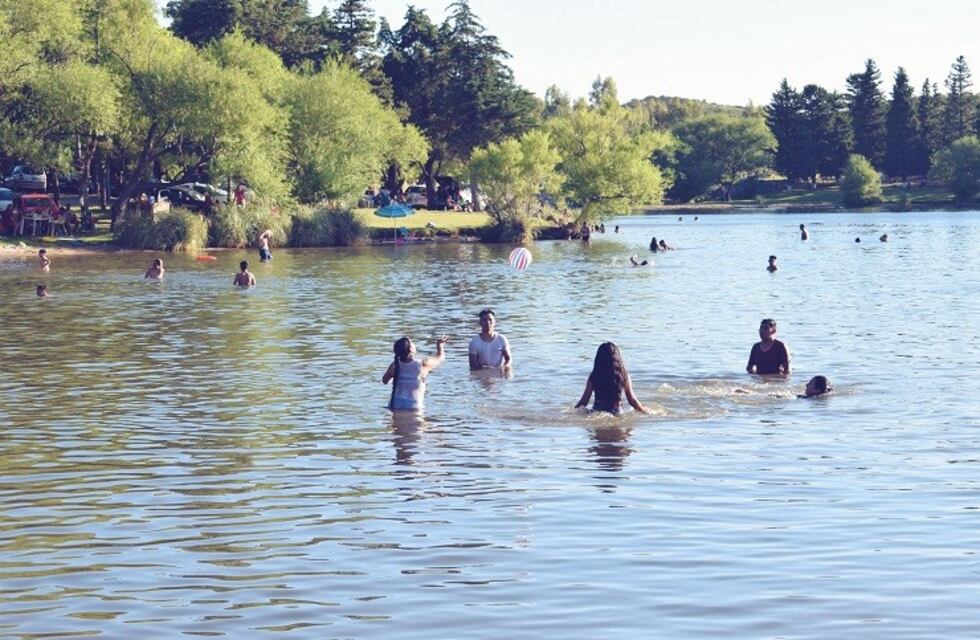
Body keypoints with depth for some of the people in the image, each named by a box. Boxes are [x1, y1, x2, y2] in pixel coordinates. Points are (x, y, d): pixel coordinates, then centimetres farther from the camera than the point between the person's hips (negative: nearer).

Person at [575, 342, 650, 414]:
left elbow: (584, 400, 1)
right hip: (617, 413, 0)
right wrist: (644, 410, 21)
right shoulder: (624, 375, -3)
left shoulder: (593, 377, -4)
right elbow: (632, 400, 4)